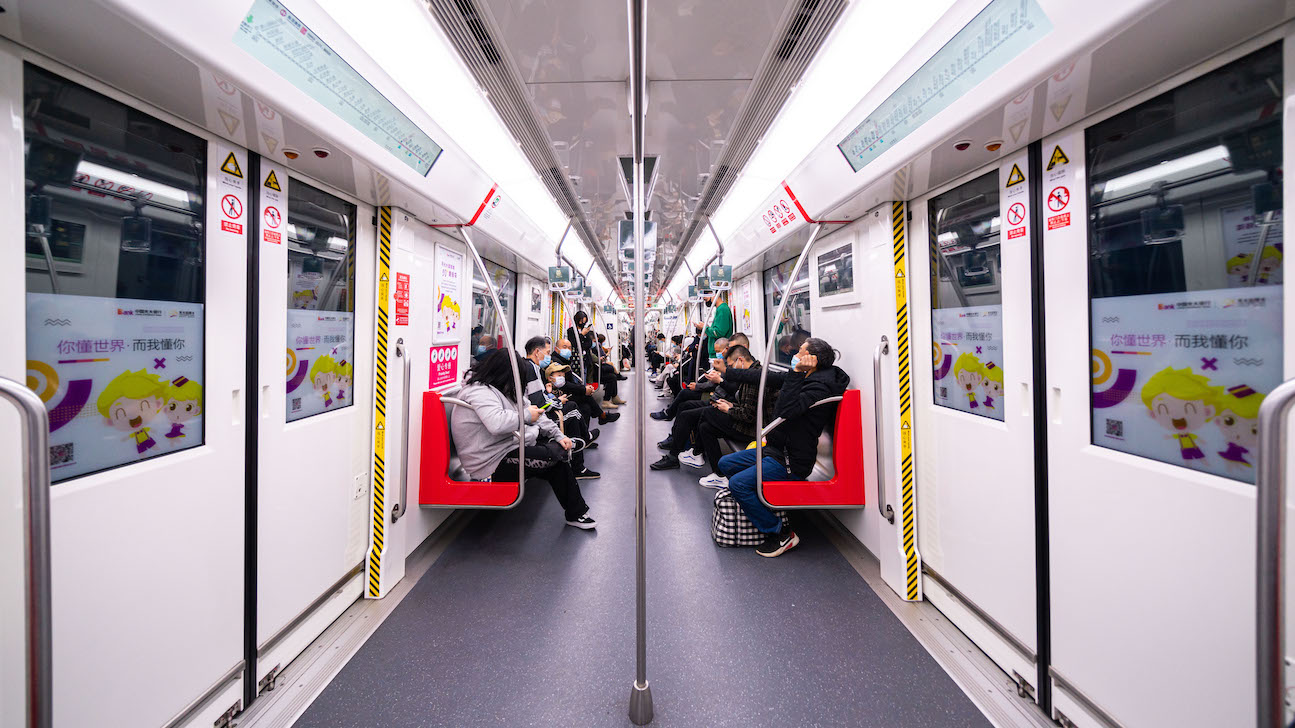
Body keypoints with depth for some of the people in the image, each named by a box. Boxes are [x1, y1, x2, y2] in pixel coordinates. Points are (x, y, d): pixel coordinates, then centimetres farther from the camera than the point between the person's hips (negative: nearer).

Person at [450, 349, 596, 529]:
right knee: (557, 456, -16)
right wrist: (527, 415, -21)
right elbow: (497, 423, -39)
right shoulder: (479, 391, -18)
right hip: (495, 464, -10)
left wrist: (558, 435, 6)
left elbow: (533, 413, 15)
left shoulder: (495, 389, 14)